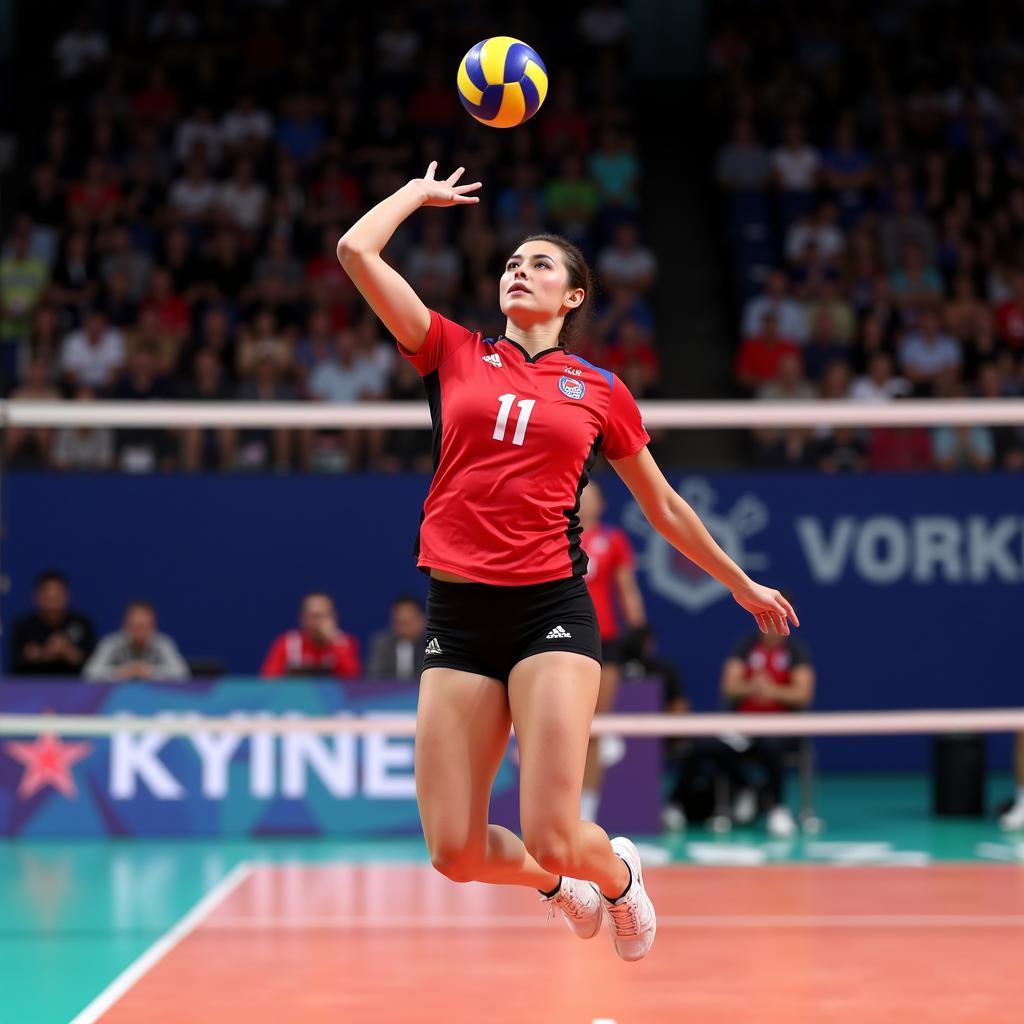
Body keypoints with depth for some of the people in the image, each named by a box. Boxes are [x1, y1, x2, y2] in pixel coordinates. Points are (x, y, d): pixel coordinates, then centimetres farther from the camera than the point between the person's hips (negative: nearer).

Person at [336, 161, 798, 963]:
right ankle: (559, 886, 32)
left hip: (552, 610, -1)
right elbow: (356, 249, 3)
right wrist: (419, 191, 18)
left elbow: (666, 509, 22)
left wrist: (741, 584, 29)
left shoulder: (601, 392, 10)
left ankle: (618, 873, 26)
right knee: (456, 853, -3)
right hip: (458, 616, 2)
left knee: (553, 837, -12)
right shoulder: (455, 354, 10)